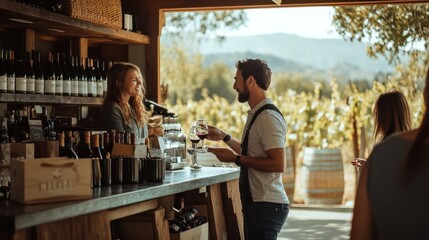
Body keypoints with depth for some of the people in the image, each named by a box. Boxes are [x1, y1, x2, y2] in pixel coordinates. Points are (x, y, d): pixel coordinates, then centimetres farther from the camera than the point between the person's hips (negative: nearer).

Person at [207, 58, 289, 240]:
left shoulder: (268, 117, -17)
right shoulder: (256, 114, 15)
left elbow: (278, 164, -24)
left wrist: (236, 159, -18)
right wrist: (224, 137, 23)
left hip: (267, 205, -10)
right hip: (257, 202, 10)